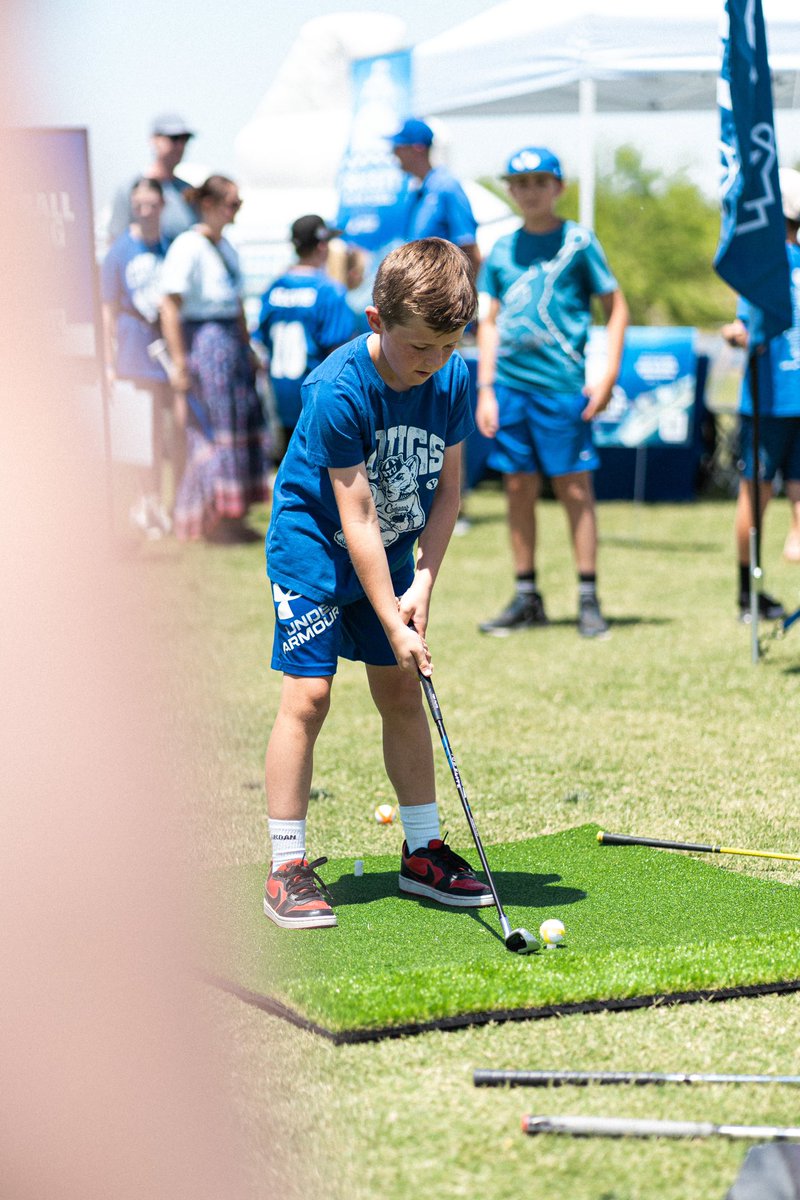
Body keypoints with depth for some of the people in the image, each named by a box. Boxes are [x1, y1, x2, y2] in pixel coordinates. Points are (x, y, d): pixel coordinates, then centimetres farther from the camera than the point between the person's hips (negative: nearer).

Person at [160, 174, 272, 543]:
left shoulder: (225, 247, 15)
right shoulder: (188, 247, -12)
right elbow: (169, 307, -17)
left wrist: (248, 348, 21)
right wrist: (179, 363, -20)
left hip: (231, 342, 9)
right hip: (202, 342, -9)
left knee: (243, 426, 9)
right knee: (213, 431, -5)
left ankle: (231, 517, 19)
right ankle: (211, 520, 4)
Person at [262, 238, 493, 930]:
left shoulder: (453, 380, -11)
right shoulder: (339, 392, -28)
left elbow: (446, 486, -2)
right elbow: (357, 517, -26)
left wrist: (423, 582, -13)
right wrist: (393, 623, -26)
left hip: (392, 550, 6)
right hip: (314, 542, -5)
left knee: (402, 691, 8)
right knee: (308, 694, -12)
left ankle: (424, 852, 19)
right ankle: (287, 868, -6)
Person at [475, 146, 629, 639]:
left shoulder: (578, 241, 1)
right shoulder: (502, 249, 12)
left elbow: (617, 306, 2)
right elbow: (489, 321, 16)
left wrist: (608, 376, -7)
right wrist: (485, 388, 7)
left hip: (562, 384, -4)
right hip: (509, 385, 4)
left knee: (574, 487, -3)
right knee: (519, 488, 6)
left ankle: (589, 599, 3)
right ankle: (527, 598, 14)